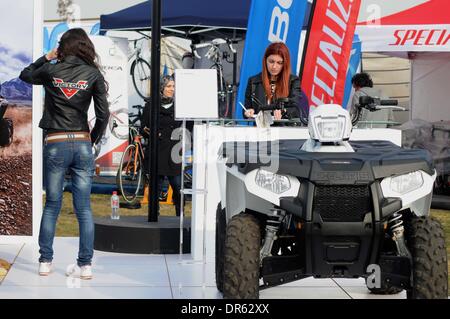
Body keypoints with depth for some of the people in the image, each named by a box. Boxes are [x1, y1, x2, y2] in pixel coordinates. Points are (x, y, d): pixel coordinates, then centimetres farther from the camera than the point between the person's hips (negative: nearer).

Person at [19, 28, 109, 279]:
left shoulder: (51, 71, 0)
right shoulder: (93, 74, -2)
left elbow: (25, 75, 21)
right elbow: (103, 113, -3)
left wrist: (47, 58, 26)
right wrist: (94, 139, 10)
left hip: (55, 145, 0)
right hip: (82, 145, 0)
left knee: (52, 206, 10)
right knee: (84, 208, 3)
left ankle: (45, 261, 11)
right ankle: (86, 265, 2)